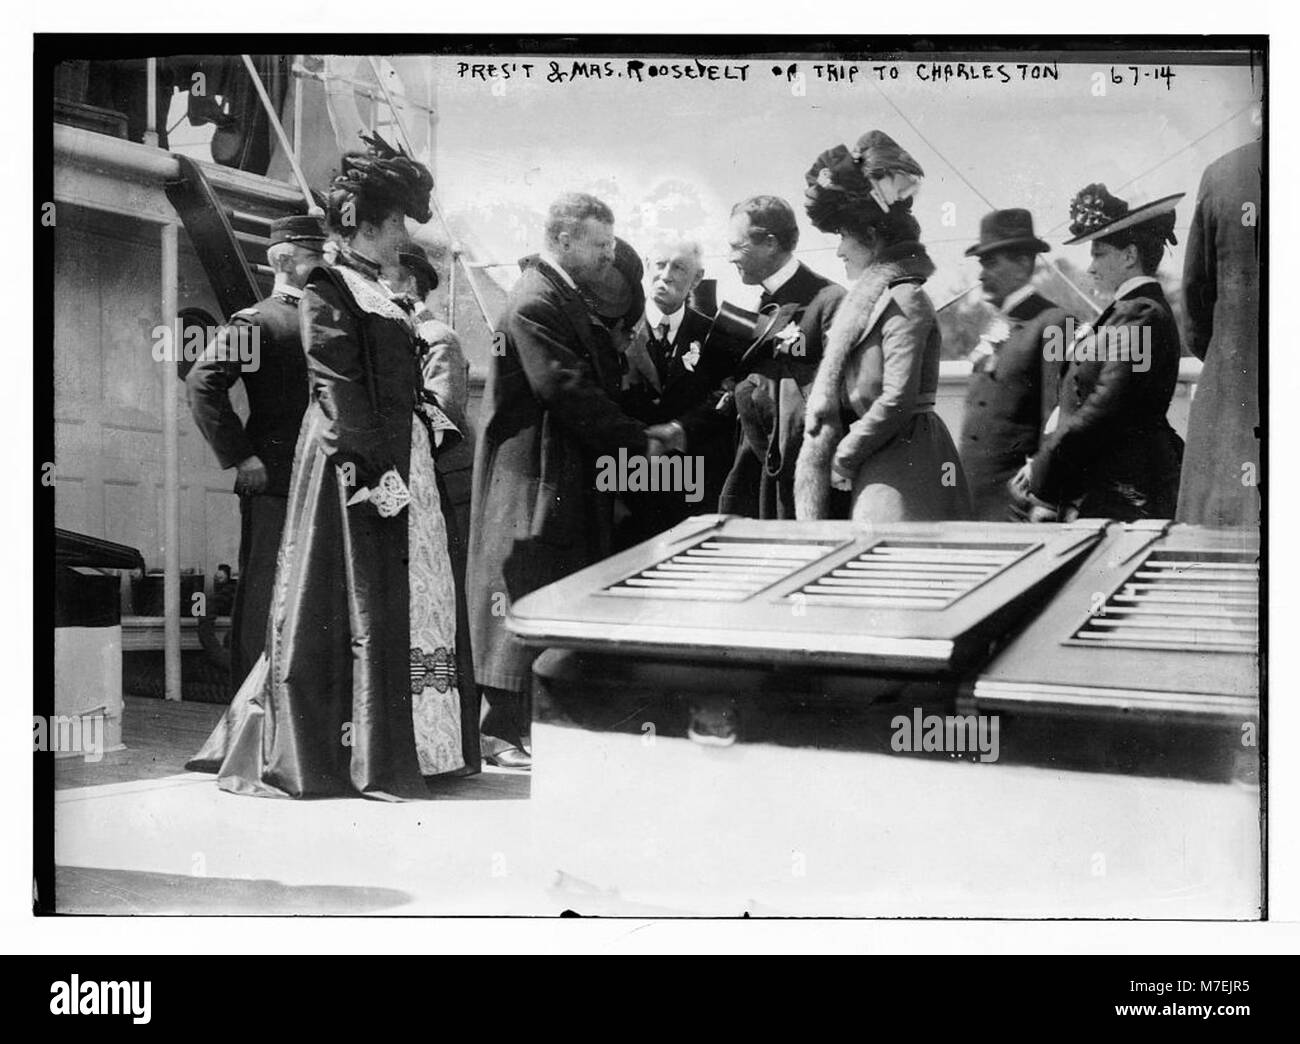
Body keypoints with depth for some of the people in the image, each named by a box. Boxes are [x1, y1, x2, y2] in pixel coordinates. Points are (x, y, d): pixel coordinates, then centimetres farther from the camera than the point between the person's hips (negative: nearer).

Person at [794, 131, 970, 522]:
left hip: (901, 468, -8)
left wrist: (844, 456, -9)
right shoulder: (869, 299, 16)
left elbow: (897, 401, -19)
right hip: (878, 467, 9)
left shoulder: (903, 303, -12)